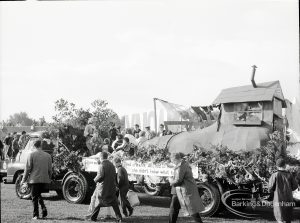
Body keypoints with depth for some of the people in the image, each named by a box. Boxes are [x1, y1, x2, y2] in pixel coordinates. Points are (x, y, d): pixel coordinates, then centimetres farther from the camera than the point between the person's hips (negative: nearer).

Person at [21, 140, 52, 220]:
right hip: (44, 179, 4)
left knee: (34, 197, 6)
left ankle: (35, 215, 4)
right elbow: (50, 169, 8)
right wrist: (49, 179, 21)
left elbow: (28, 168, -5)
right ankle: (44, 209, 2)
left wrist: (24, 179, 2)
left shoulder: (32, 155, -5)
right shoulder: (48, 155, 6)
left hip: (34, 179, -4)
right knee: (39, 195, 21)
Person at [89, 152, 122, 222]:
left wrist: (95, 180, -2)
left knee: (98, 202, 10)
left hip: (103, 188, -4)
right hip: (111, 187, 4)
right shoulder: (112, 165, 9)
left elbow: (100, 175, -20)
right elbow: (114, 176, 13)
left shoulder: (102, 165, -11)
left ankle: (93, 217, 15)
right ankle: (119, 218, 3)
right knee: (114, 204, 9)